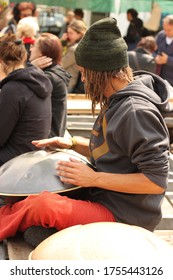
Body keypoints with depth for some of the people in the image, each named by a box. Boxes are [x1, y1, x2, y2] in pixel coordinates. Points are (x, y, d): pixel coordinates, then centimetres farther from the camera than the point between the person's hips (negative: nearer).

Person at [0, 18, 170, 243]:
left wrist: (94, 179, -23)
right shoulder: (118, 100, 4)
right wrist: (72, 144, 4)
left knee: (41, 205, -24)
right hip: (105, 196, 10)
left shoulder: (136, 112, -25)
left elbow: (157, 180, -25)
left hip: (124, 216, -10)